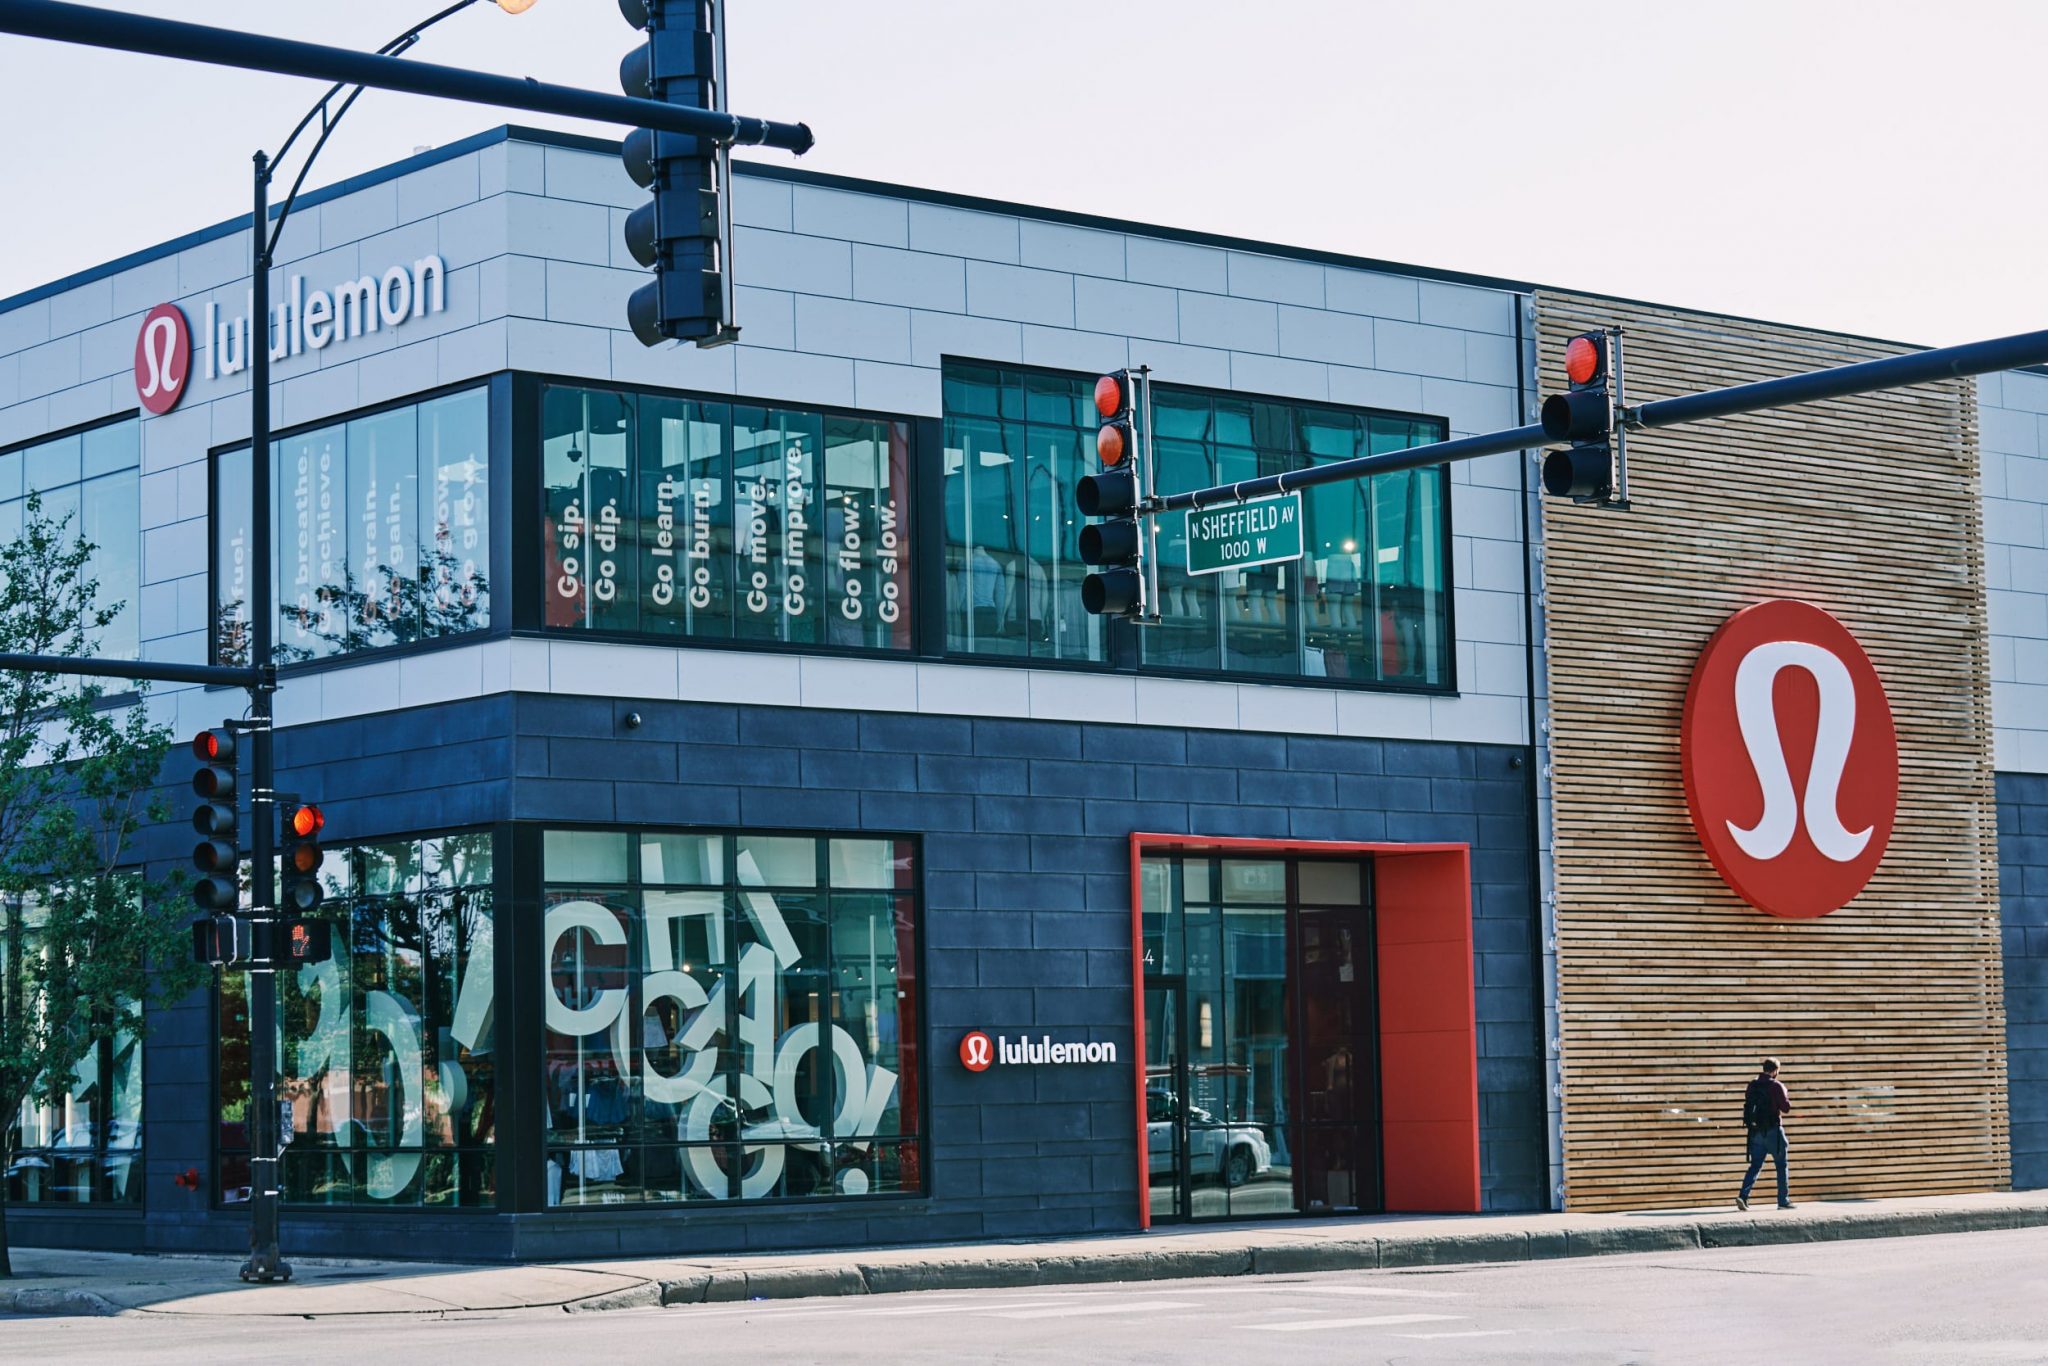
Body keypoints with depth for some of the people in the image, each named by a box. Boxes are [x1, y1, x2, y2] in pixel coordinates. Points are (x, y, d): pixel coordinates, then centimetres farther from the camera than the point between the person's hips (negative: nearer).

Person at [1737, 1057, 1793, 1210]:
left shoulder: (1752, 1086, 7)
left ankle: (1743, 1196, -12)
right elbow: (1786, 1108, -9)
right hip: (1773, 1131, -4)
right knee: (1781, 1166, 8)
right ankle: (1783, 1201, 11)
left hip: (1756, 1132, 5)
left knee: (1755, 1165, 6)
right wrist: (1787, 1096, 9)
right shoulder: (1776, 1086, -10)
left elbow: (1747, 1105, 12)